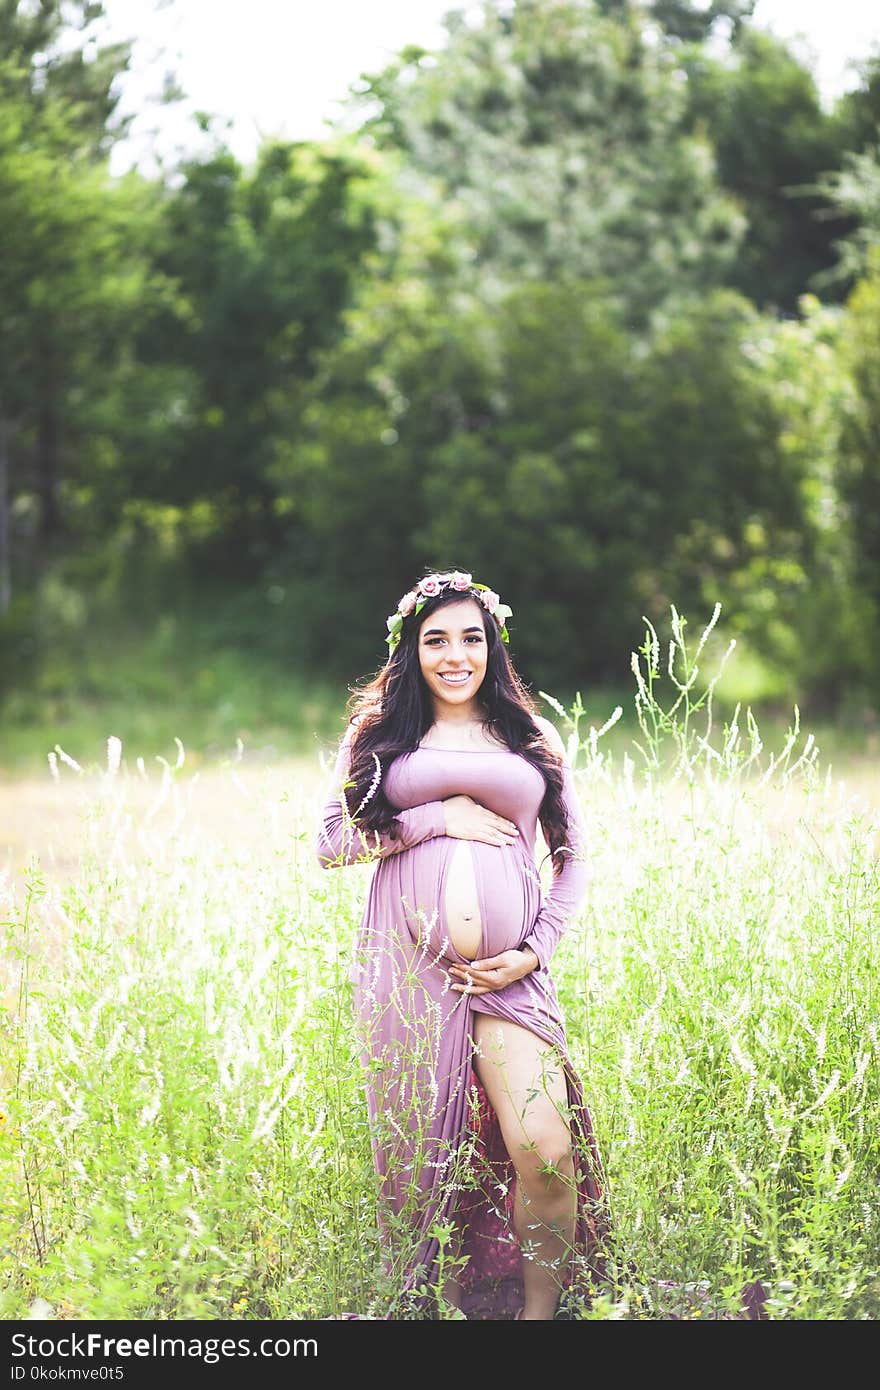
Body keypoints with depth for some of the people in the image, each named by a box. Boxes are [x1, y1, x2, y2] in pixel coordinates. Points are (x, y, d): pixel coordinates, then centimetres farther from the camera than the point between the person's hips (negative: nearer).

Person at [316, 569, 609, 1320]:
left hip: (509, 969, 0)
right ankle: (432, 1303, 14)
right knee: (423, 1151, 0)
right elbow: (332, 843, 6)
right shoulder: (381, 733, 13)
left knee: (546, 1151, -14)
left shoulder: (532, 738, 15)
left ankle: (540, 1312, 1)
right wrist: (437, 819, -4)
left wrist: (536, 950, 1)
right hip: (408, 964, 0)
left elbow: (574, 856, 15)